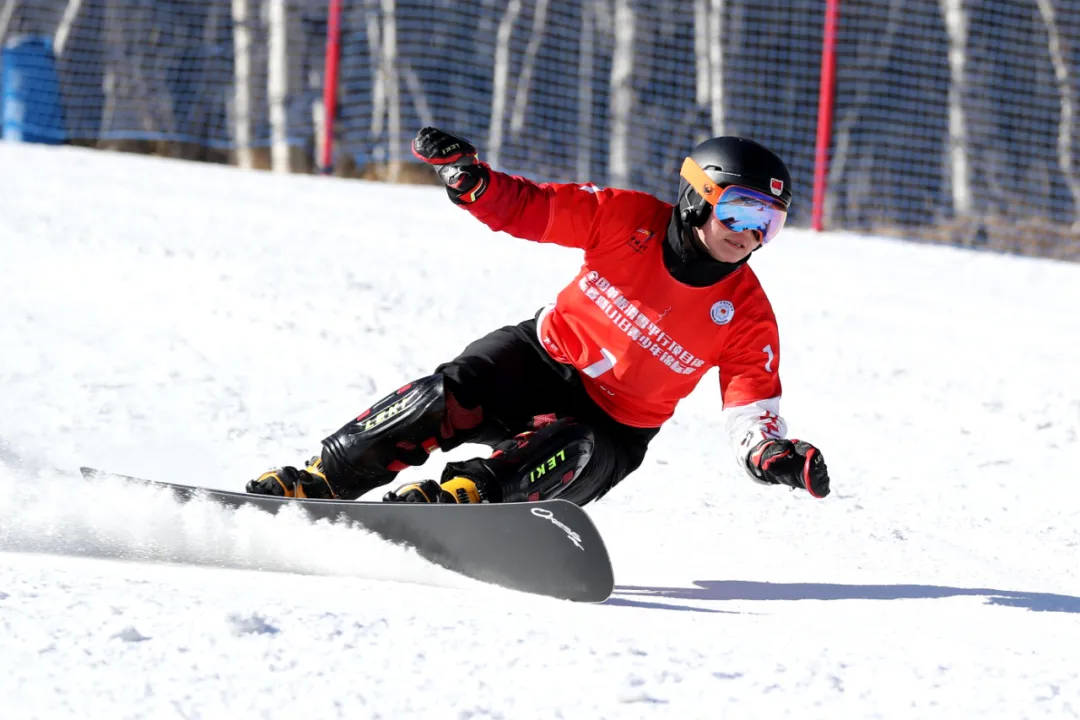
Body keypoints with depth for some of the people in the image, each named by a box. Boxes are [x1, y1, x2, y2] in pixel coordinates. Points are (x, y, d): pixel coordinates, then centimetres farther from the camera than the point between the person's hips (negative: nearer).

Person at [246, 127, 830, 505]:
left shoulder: (746, 315, -9)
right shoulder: (629, 219, -10)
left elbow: (751, 407, -11)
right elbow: (526, 207, -9)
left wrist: (773, 455, -33)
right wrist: (470, 179, -28)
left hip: (613, 426, 0)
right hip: (541, 359, 0)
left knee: (579, 455, -36)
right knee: (452, 398, -27)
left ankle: (459, 497, -48)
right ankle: (319, 482, -22)